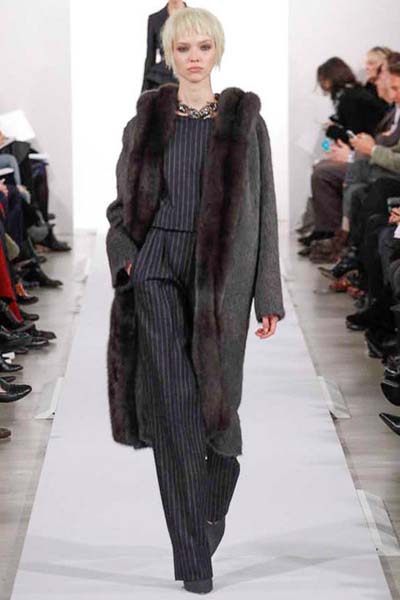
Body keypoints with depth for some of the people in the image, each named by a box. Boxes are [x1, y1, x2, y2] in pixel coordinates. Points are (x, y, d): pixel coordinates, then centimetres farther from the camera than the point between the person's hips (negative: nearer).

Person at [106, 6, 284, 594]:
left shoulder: (245, 120, 3)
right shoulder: (145, 120, 7)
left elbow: (262, 211, 3)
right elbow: (122, 202, 14)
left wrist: (269, 296, 0)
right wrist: (126, 255, -6)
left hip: (221, 279, 0)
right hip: (157, 271, 0)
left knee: (214, 404, 4)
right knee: (174, 408, -6)